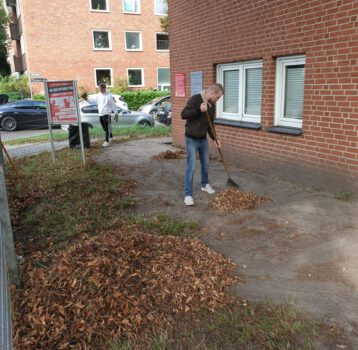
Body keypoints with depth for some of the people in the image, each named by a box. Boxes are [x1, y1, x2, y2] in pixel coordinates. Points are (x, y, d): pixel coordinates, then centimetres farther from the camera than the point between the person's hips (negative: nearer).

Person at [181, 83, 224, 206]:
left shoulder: (212, 105, 7)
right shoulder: (195, 99, -15)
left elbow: (210, 124, 13)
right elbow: (183, 114, -21)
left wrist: (214, 138, 5)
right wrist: (199, 110, -30)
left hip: (203, 139, 7)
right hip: (191, 139, -7)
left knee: (205, 164, 18)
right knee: (191, 167, -8)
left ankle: (205, 184, 40)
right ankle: (188, 194, -2)